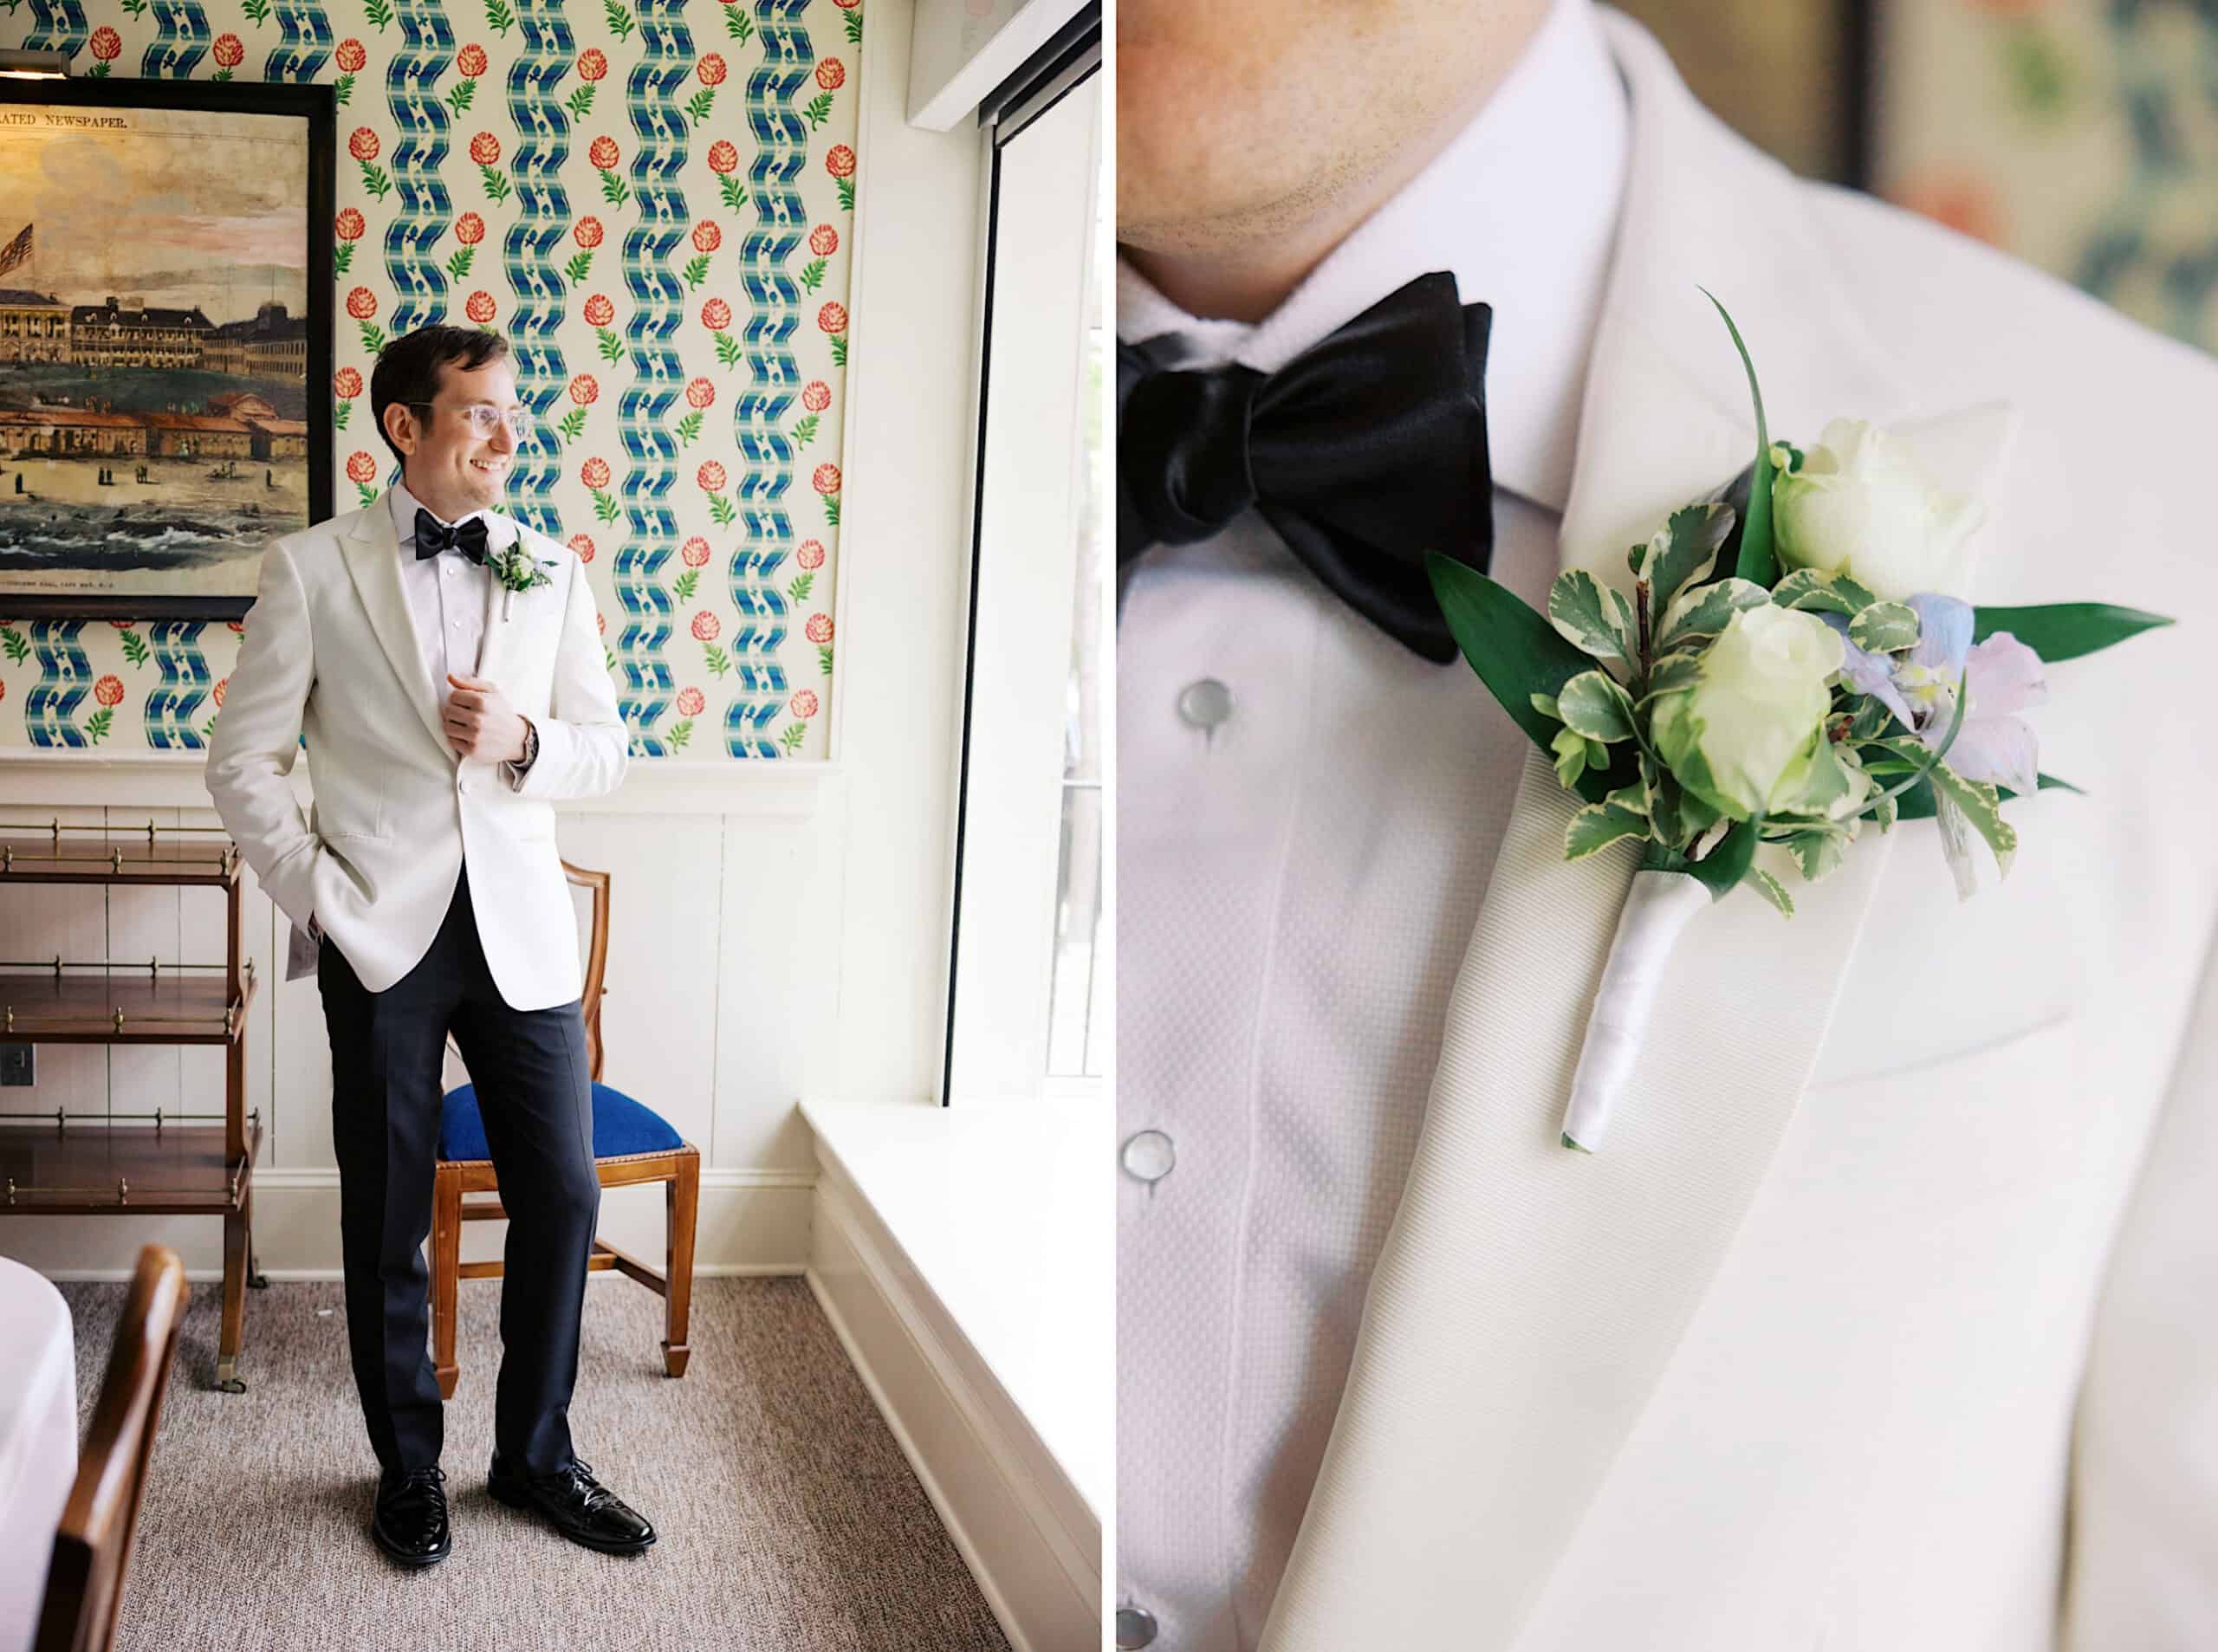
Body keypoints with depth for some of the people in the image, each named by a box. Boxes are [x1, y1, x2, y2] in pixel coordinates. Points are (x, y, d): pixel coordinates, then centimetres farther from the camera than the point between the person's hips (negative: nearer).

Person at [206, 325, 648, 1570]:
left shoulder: (552, 571, 6)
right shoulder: (314, 568, -2)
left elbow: (608, 750, 9)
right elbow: (245, 762, 1)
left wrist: (525, 742, -11)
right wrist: (315, 894, -8)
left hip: (522, 928, 3)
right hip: (383, 937, -2)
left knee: (563, 1194, 5)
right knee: (387, 1217, 9)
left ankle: (536, 1455, 25)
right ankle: (410, 1468, 28)